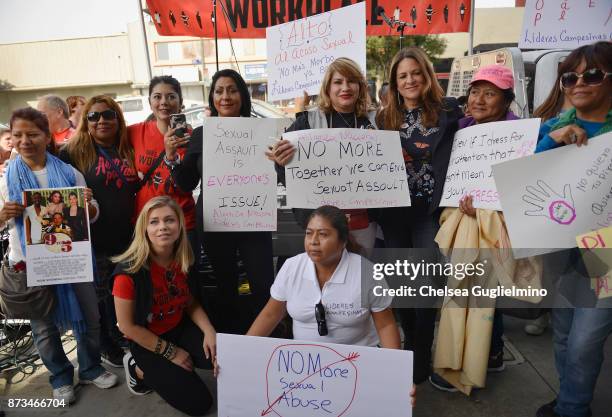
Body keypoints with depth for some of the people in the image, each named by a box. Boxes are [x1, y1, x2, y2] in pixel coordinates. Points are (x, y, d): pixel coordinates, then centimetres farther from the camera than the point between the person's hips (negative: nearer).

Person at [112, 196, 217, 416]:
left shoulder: (183, 261, -8)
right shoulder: (130, 270, -25)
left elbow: (191, 303, 4)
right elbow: (127, 326, -17)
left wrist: (209, 331, -15)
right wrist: (170, 352, -14)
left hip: (181, 329, 5)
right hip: (146, 342, -5)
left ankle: (170, 370, 10)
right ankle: (140, 369, 12)